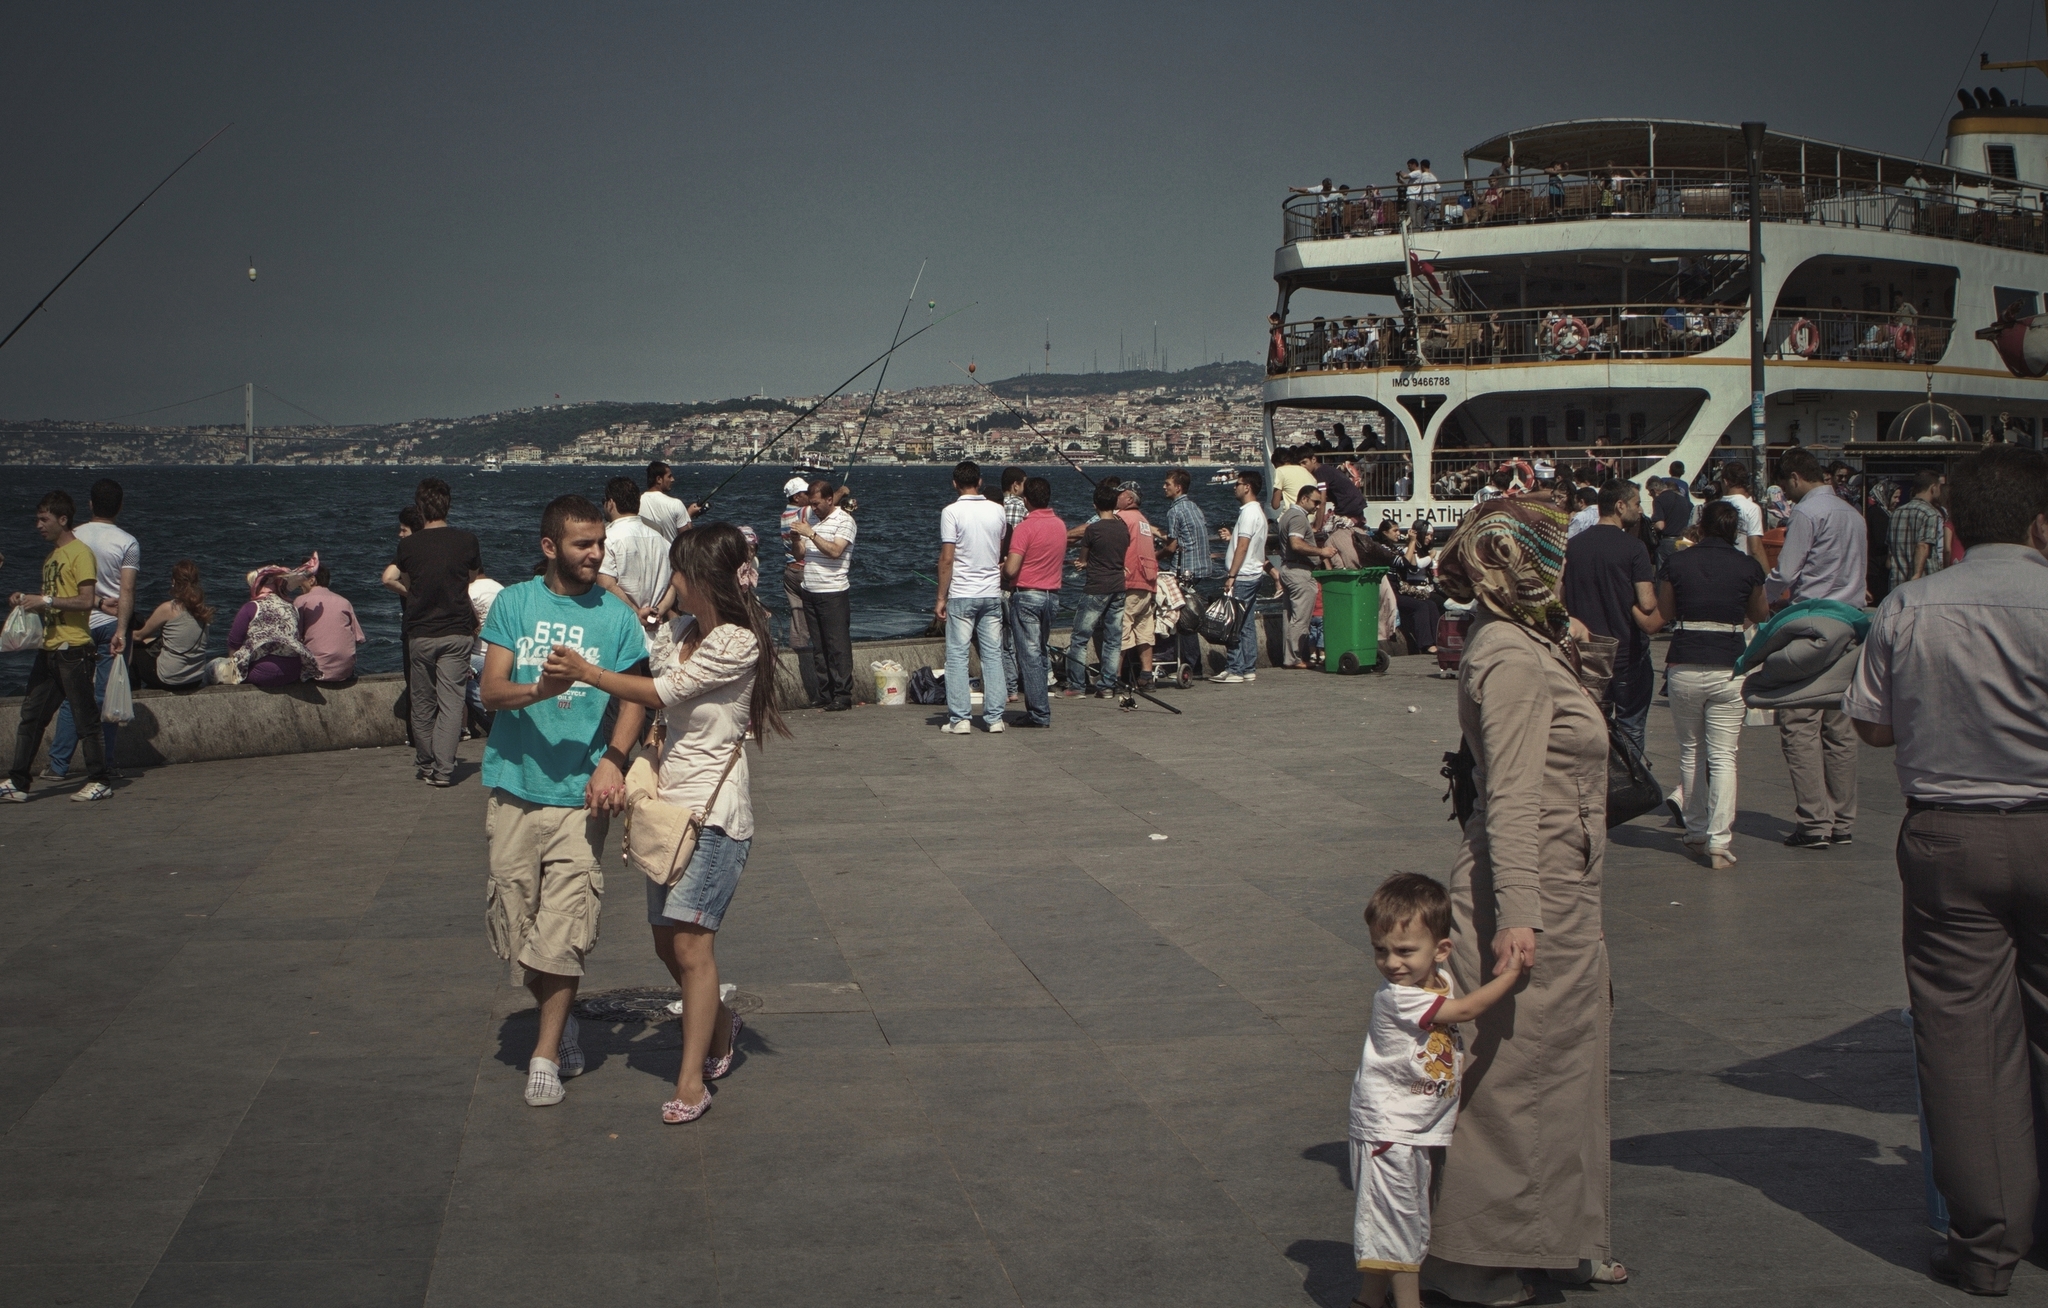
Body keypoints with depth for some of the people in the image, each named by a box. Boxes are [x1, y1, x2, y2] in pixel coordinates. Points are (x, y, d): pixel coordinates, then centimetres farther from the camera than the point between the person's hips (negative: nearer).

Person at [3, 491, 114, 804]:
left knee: (85, 718, -2)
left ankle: (98, 781, 6)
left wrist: (45, 600, -19)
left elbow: (87, 601, -18)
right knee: (30, 717, 7)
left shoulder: (80, 553, -9)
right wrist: (28, 599, 9)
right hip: (48, 649, 9)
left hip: (74, 650, -9)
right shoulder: (52, 555, 18)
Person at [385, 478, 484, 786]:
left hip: (421, 631, 1)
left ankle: (425, 763, 22)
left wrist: (412, 591, 13)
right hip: (457, 631, -1)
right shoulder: (466, 541, -2)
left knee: (422, 703, 13)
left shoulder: (409, 544, -3)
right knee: (451, 702, -2)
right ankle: (443, 769, -8)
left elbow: (389, 578, -4)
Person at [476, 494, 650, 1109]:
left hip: (581, 794, -2)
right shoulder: (514, 603, 4)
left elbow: (635, 699, 0)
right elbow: (491, 691, -4)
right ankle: (560, 1018, 31)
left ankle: (546, 1054, 6)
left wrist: (612, 762, -17)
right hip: (514, 788, 2)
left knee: (563, 928, -6)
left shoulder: (616, 614, 1)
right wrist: (541, 688, -25)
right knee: (513, 917, 8)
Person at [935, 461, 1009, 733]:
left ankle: (960, 718, -1)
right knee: (993, 656, 8)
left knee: (957, 656, 1)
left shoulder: (952, 512, -10)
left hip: (961, 595, -4)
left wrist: (941, 598, -5)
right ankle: (995, 717, 7)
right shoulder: (997, 510, 4)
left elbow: (947, 559, -12)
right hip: (992, 593, 4)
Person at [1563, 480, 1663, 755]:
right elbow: (1648, 605, -19)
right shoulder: (1632, 547, -13)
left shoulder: (1573, 545, 4)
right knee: (1630, 729, 6)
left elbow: (1561, 600, 11)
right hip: (1627, 651, -5)